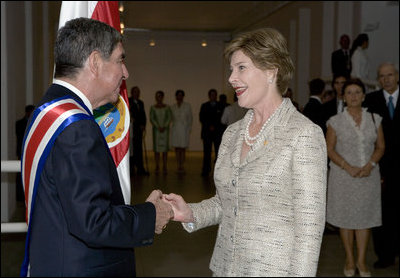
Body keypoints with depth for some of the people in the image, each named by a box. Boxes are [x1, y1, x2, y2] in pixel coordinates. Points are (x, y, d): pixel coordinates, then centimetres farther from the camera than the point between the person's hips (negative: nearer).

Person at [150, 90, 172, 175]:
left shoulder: (167, 107, 4)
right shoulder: (153, 107, 4)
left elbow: (169, 118, -1)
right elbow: (151, 118, -2)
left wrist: (164, 127, -12)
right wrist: (158, 127, -12)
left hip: (165, 129, 0)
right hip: (156, 129, 0)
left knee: (165, 148, -1)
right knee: (156, 148, -1)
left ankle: (165, 167, 3)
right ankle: (157, 167, 4)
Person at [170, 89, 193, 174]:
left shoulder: (187, 106, 4)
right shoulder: (173, 107, 10)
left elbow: (190, 118, 5)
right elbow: (171, 118, 14)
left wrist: (189, 128, 0)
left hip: (184, 129, -2)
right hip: (175, 129, 2)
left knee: (183, 148, -4)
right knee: (177, 148, 2)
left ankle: (182, 166, -2)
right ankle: (178, 166, 7)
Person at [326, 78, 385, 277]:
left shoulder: (374, 119, 6)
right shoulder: (336, 121, 0)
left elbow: (380, 147, 7)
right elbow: (330, 149, -3)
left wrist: (369, 165, -10)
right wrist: (348, 167, -14)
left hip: (368, 176, 2)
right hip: (343, 176, -1)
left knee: (364, 217, 5)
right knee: (345, 217, 5)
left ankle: (361, 261, 16)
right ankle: (349, 260, 18)